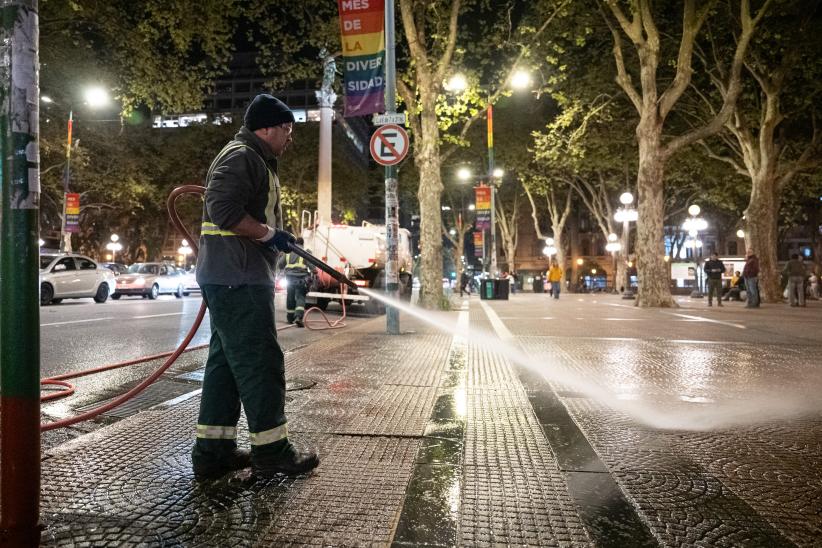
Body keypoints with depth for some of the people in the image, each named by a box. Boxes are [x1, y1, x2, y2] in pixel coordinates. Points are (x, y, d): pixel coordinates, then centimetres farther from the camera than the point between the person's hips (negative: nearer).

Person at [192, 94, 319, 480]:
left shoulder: (254, 160, 24)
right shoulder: (241, 156, -10)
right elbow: (224, 208, -23)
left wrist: (274, 237, 14)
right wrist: (269, 234, -15)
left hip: (235, 278, 11)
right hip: (237, 278, -11)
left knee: (226, 362, 11)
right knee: (261, 362, -6)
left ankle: (212, 451, 18)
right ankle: (271, 451, 3)